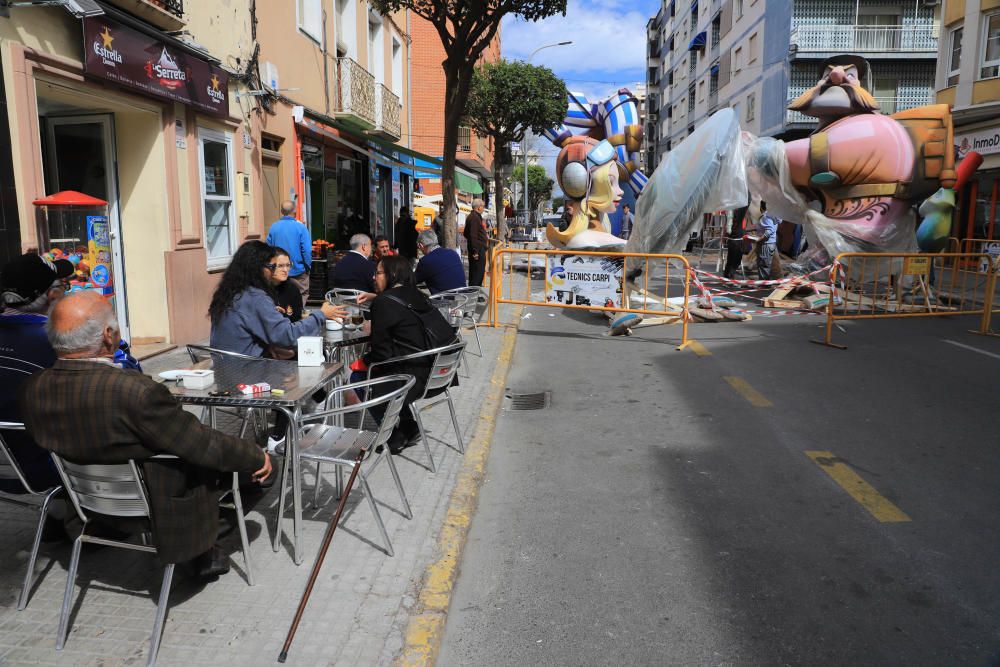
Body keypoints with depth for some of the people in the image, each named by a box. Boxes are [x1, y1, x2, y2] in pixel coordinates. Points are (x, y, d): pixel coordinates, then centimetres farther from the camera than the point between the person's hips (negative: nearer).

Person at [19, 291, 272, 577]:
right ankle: (204, 553, 28)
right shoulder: (137, 391, -34)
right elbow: (206, 446, -23)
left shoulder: (30, 390, -13)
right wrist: (257, 457, -7)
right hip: (157, 511, -6)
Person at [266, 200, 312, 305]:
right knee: (302, 295, 8)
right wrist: (308, 266, -1)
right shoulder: (300, 227, -14)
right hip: (298, 270, -4)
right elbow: (307, 250, -15)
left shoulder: (273, 227, -4)